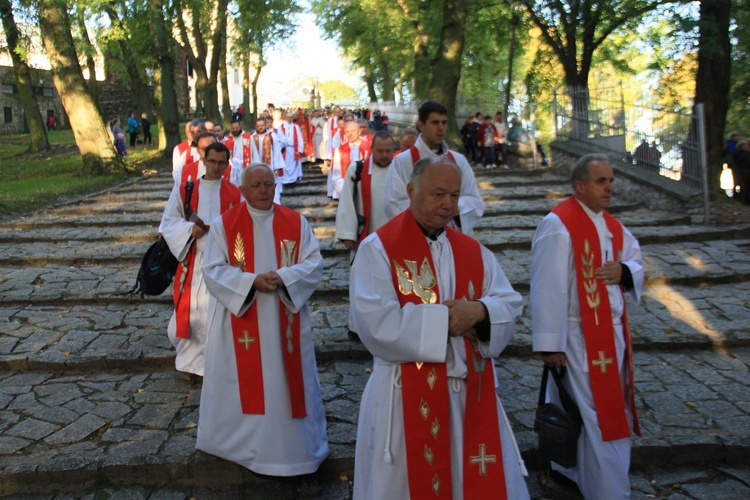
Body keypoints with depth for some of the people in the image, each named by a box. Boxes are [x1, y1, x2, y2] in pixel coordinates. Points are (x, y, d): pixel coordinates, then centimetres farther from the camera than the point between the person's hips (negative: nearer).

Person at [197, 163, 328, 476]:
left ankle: (294, 443, 26)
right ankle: (244, 441, 27)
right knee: (244, 383, 8)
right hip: (240, 319, -1)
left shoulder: (296, 222, 1)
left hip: (285, 321, 1)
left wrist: (284, 278, -20)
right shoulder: (223, 224, -3)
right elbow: (213, 270, -8)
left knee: (287, 380, 9)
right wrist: (252, 281, -21)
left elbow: (313, 263, -3)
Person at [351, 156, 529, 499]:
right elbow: (376, 322, -19)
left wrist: (481, 311, -17)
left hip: (471, 393, 5)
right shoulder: (378, 248, -8)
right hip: (408, 397, -4)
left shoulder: (474, 252, 9)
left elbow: (511, 305, 5)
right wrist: (442, 320, -17)